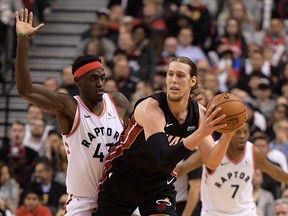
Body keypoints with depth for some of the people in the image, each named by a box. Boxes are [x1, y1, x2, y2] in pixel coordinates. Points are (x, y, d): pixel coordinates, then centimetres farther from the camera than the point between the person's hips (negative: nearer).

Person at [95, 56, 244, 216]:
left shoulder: (199, 113, -12)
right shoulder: (151, 107, -29)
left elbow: (211, 163, -13)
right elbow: (164, 160, -41)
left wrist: (228, 134, -30)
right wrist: (201, 133, -49)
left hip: (159, 182, 4)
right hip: (121, 177, -4)